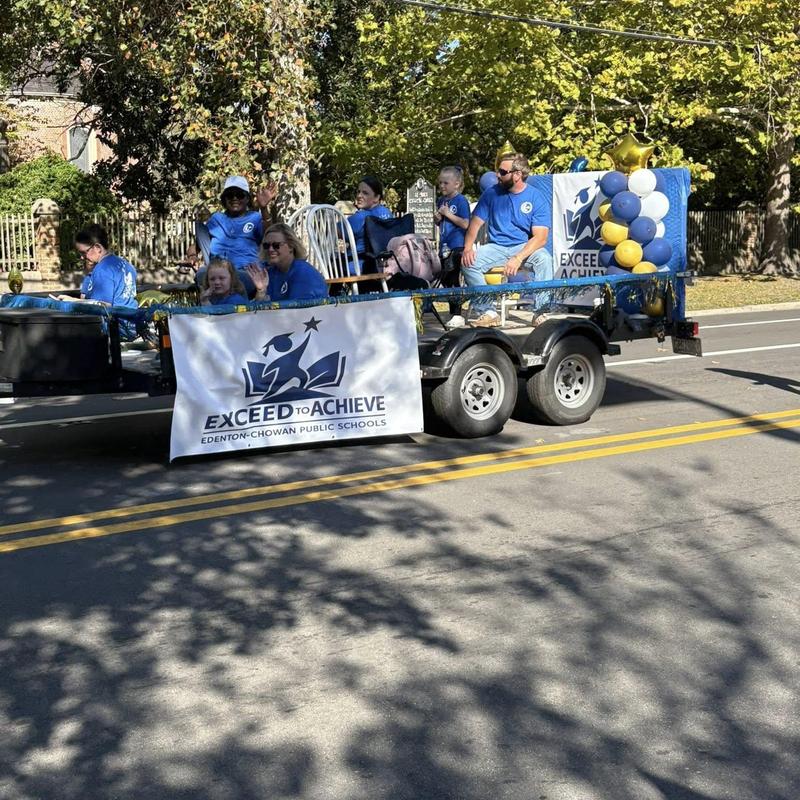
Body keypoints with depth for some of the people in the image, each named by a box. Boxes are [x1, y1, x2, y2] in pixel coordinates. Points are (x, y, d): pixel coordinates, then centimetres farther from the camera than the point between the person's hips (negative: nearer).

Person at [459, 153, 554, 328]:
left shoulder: (536, 198, -6)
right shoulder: (492, 193, 3)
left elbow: (540, 238, -14)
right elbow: (475, 223, 4)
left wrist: (518, 258, -29)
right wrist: (468, 248, -16)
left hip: (525, 247, -2)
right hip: (495, 247, 3)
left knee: (544, 259, -33)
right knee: (468, 263, -23)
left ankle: (541, 312, -26)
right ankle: (487, 311, -16)